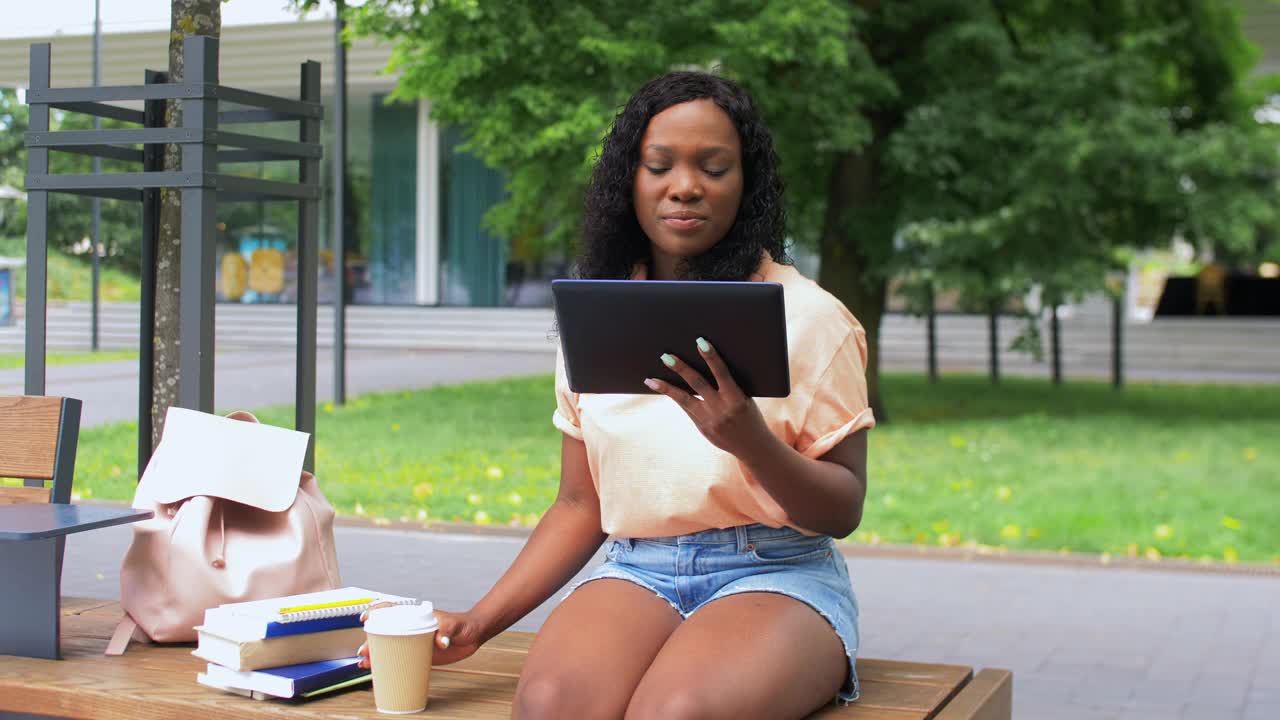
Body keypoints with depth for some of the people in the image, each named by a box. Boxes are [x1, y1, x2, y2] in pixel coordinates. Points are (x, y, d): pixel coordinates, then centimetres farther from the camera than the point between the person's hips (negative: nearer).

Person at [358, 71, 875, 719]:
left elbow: (842, 513, -1)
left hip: (777, 574, -3)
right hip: (638, 574, 3)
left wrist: (750, 440, -21)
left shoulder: (808, 316, -1)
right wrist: (480, 622, 2)